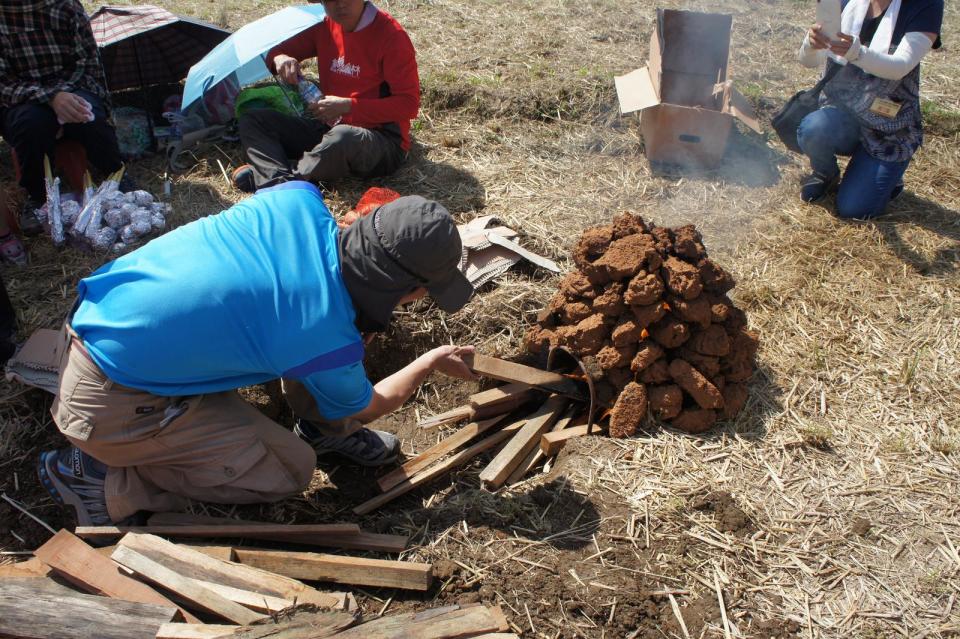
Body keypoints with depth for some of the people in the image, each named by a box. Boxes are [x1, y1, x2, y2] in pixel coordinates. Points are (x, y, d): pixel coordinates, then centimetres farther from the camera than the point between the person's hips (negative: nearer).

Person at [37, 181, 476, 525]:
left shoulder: (299, 200, -14)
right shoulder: (329, 345, -26)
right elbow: (365, 408, -1)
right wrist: (430, 363, 14)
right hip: (113, 401, -7)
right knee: (290, 470, 1)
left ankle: (326, 429, 22)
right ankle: (107, 478, 3)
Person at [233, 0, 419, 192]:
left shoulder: (391, 35, -13)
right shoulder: (326, 28, 6)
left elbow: (409, 104, -17)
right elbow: (278, 51, 16)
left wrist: (348, 106, -23)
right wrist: (280, 59, -10)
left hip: (382, 141, -7)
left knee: (342, 138, -42)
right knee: (252, 121, -5)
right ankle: (280, 183, -33)